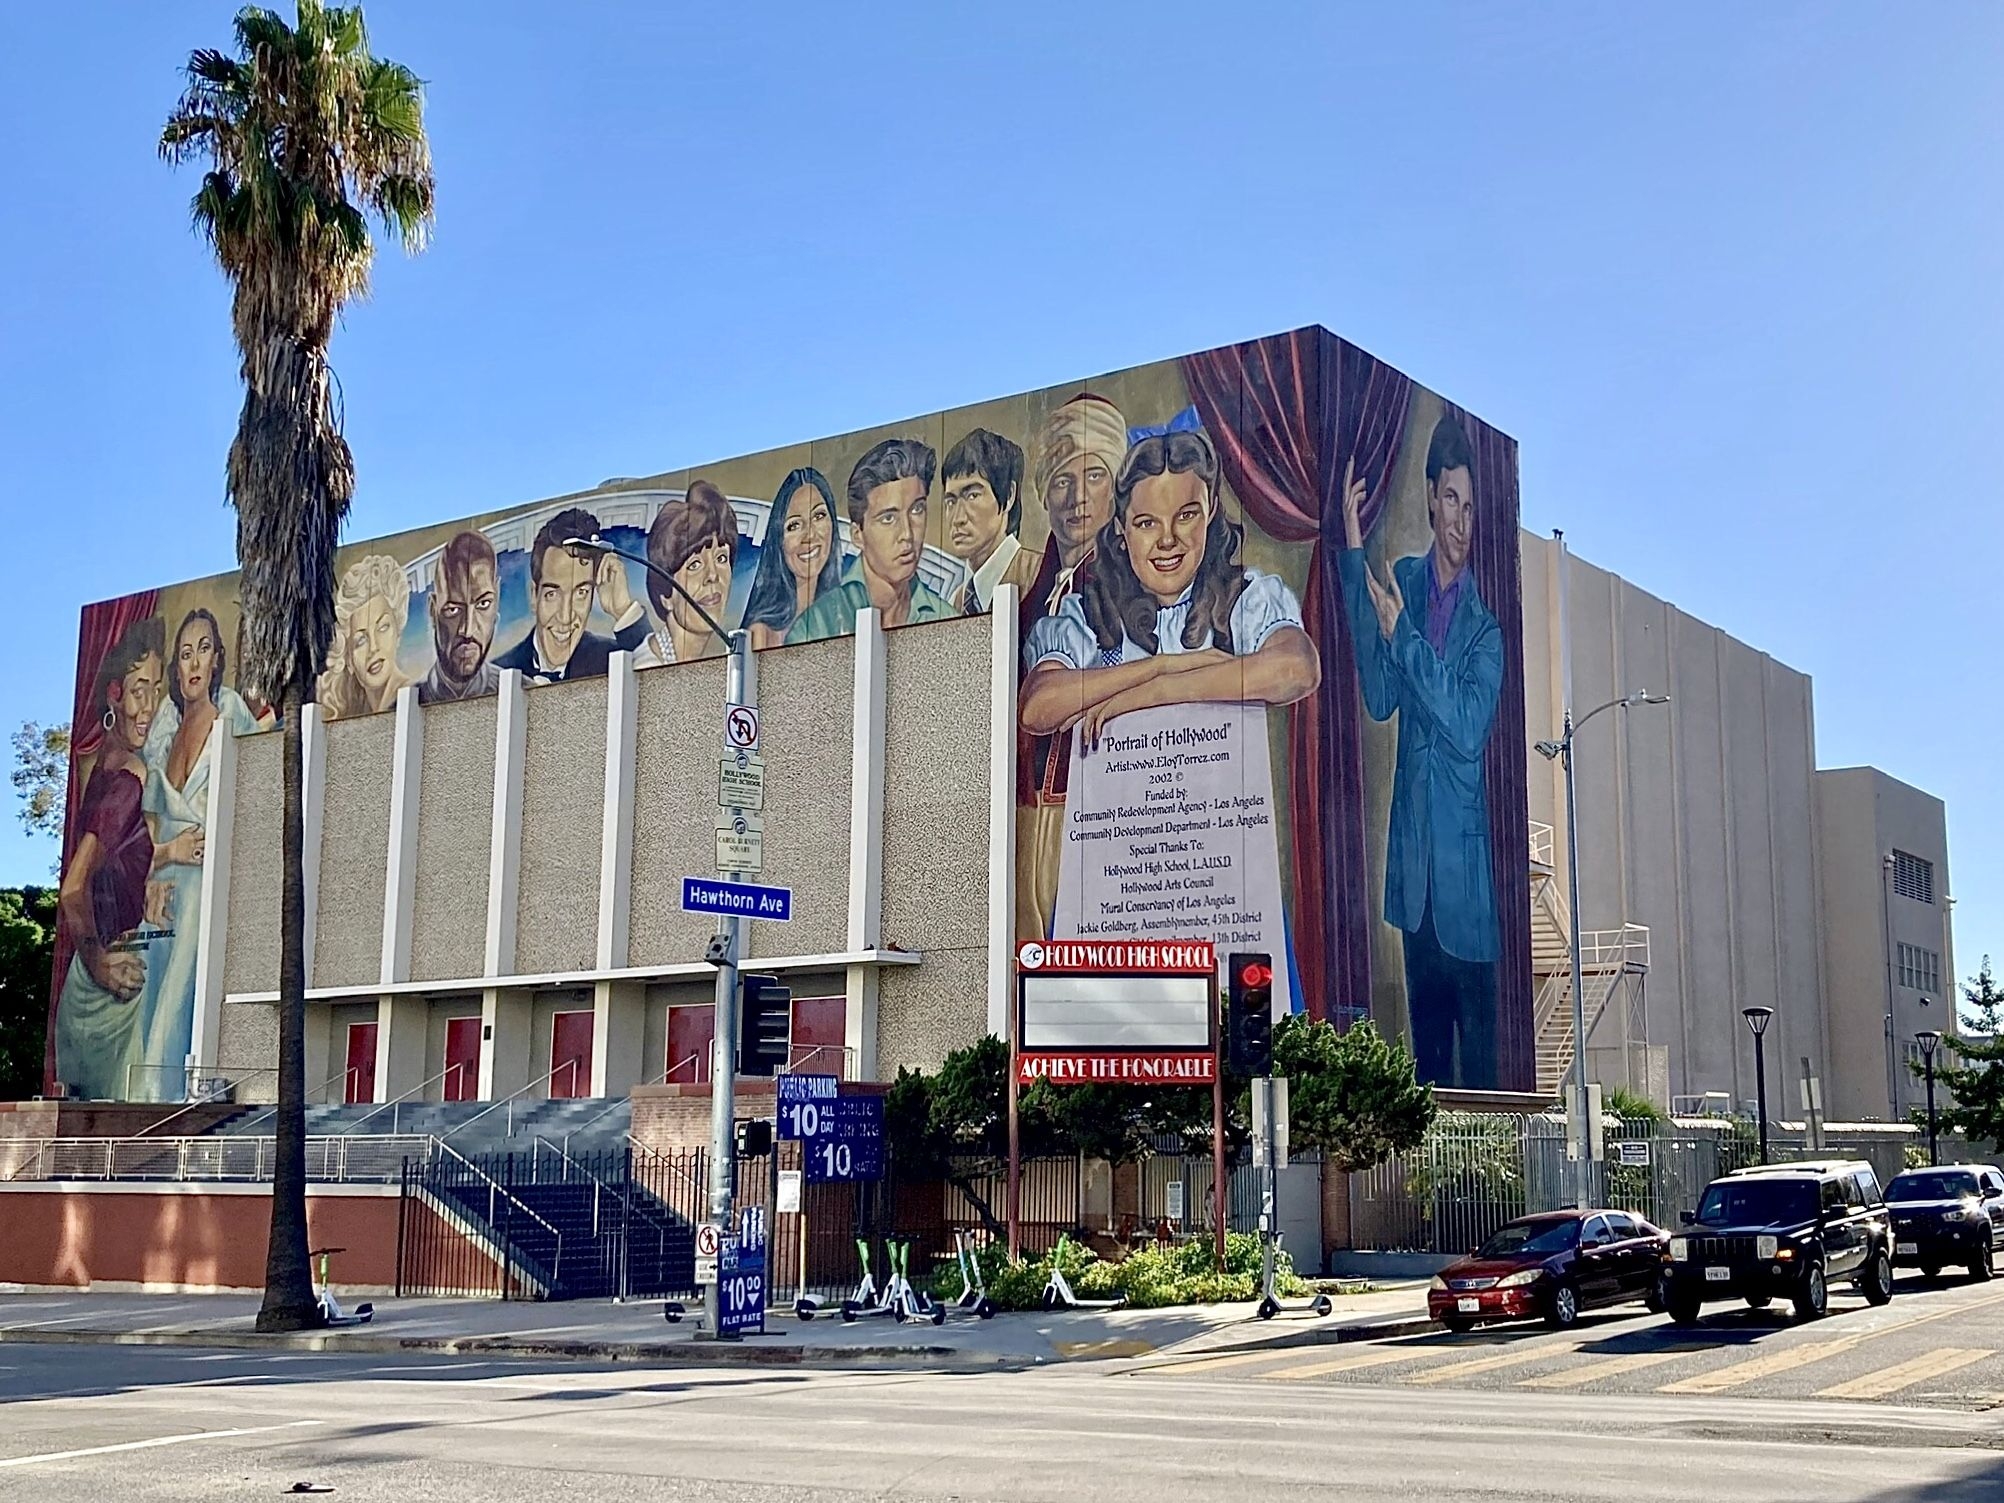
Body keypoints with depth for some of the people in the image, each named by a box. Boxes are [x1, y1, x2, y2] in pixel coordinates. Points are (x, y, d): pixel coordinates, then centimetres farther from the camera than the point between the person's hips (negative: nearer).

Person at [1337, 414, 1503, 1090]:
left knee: (1478, 1048, 1)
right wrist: (1353, 556, -10)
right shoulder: (1401, 580, 6)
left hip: (1465, 858, -4)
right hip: (1412, 855, 4)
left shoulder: (1485, 627, -5)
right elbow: (1379, 696, -4)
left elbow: (1467, 728, -16)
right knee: (1425, 1040, 12)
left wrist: (1403, 634, -20)